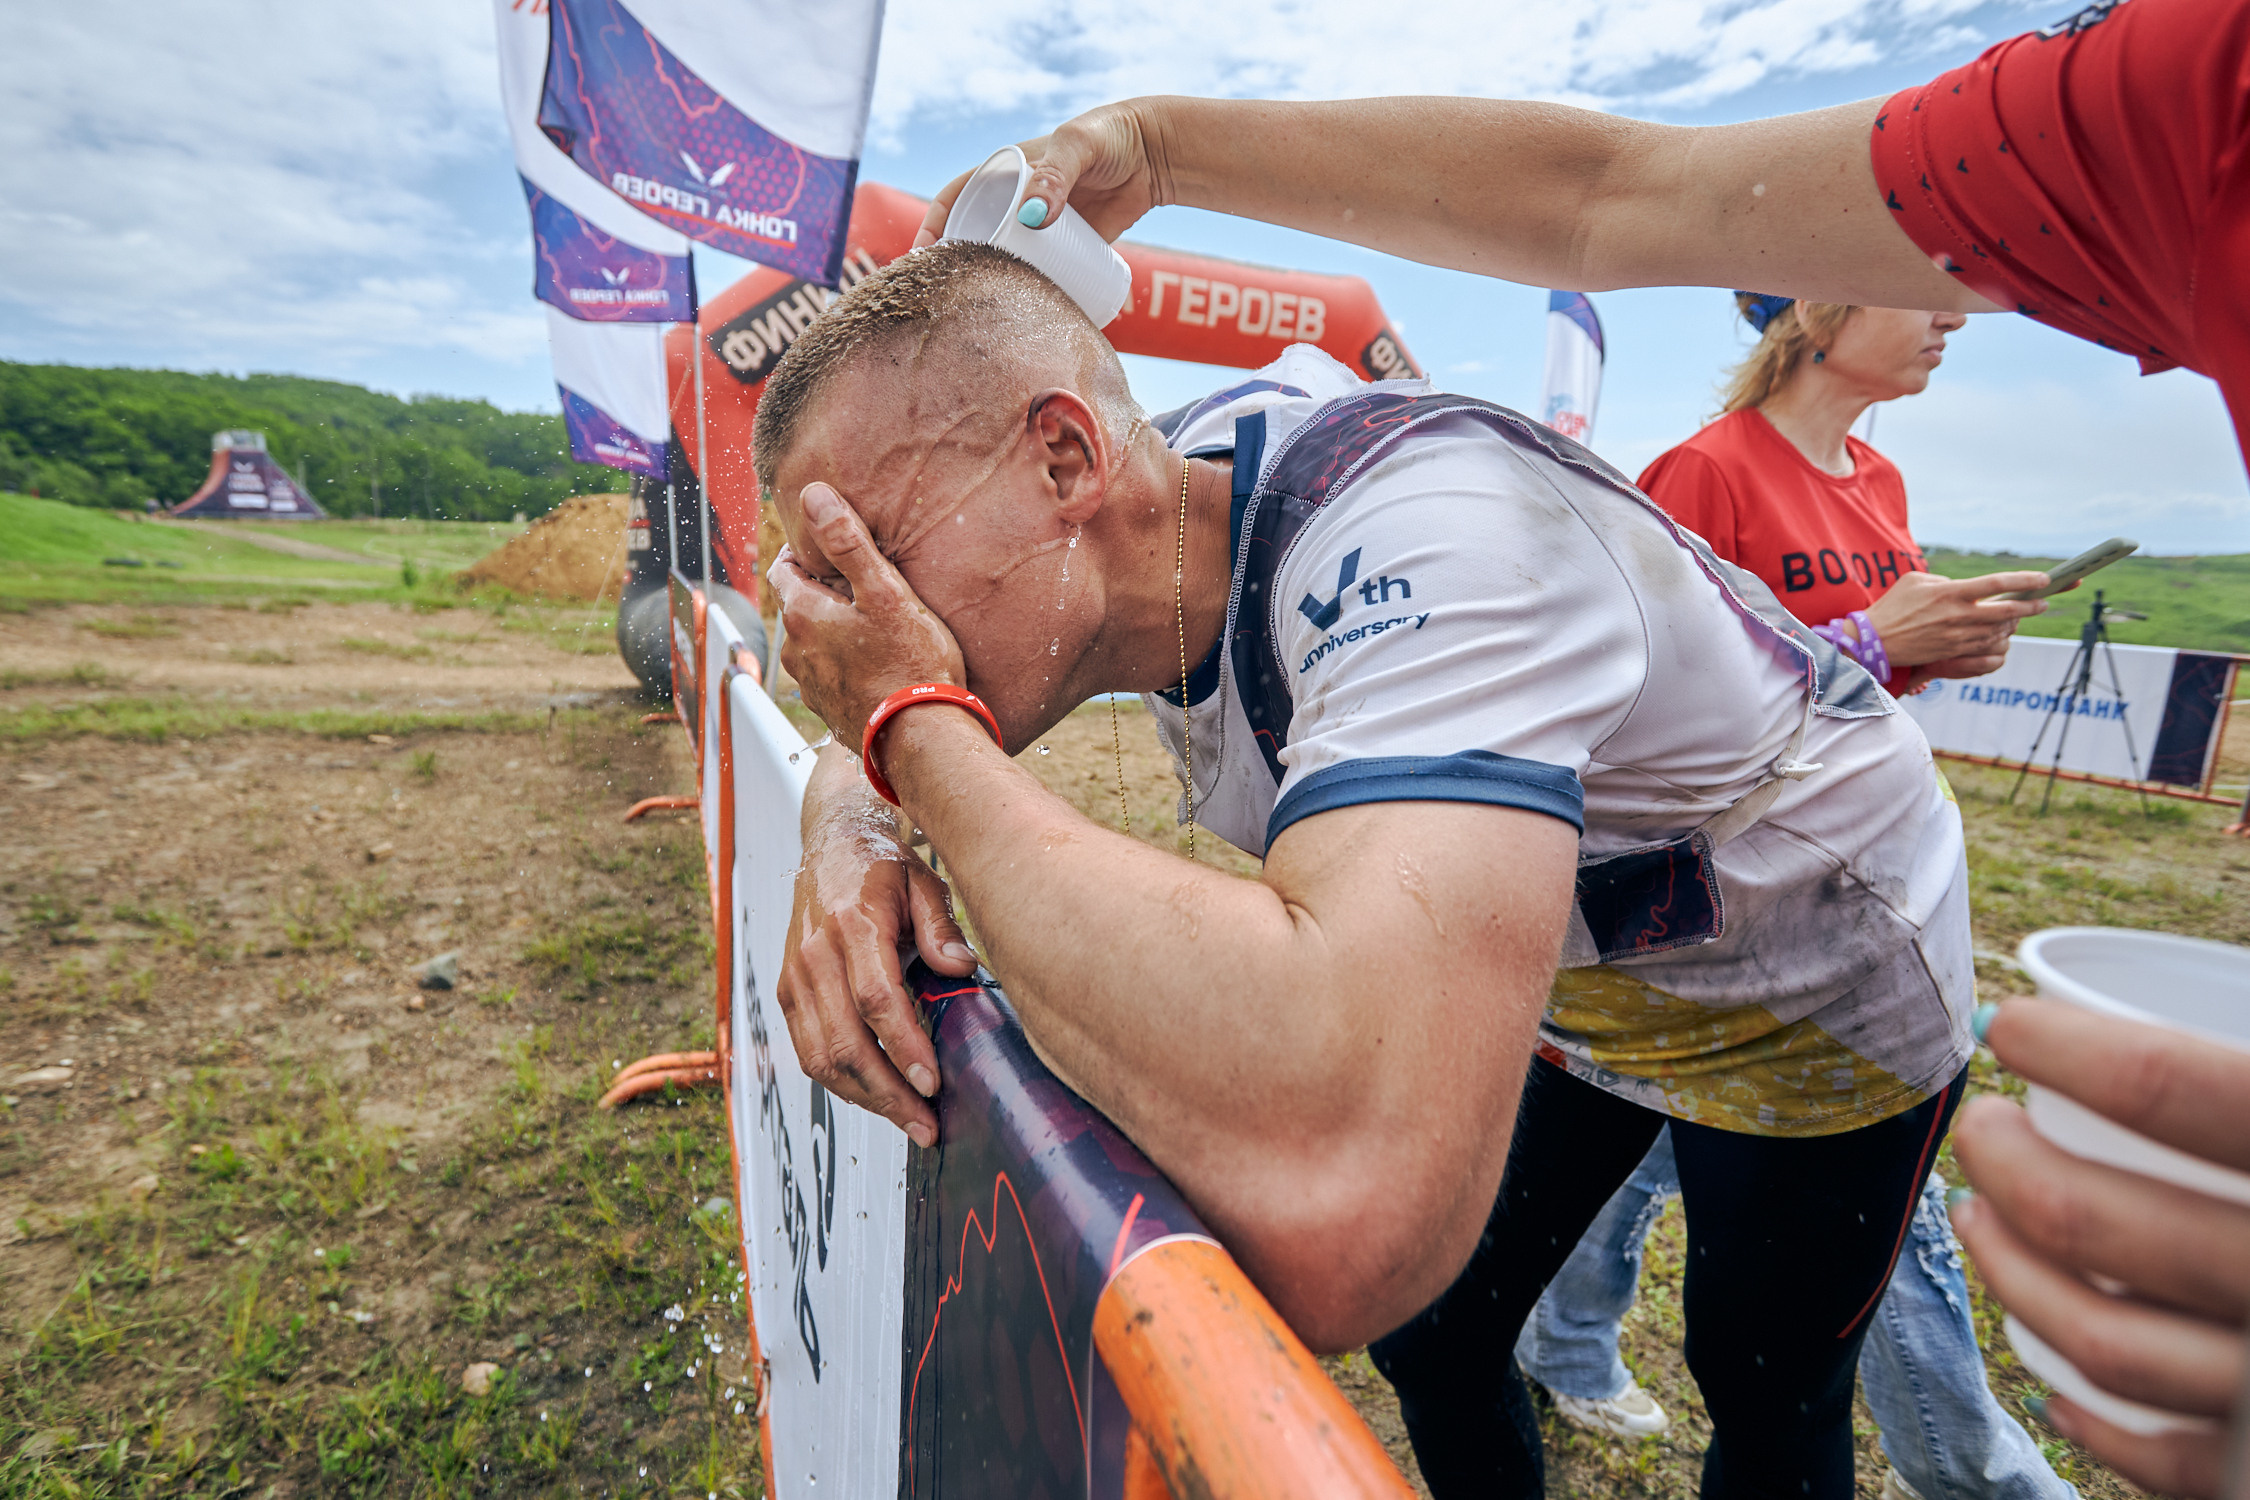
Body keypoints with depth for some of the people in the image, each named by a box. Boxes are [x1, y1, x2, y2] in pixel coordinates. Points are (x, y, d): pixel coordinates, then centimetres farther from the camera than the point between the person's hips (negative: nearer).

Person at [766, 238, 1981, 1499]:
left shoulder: (1413, 531, -42)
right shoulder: (1124, 542, -17)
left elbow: (1345, 1203, -56)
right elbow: (868, 741, -3)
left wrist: (920, 726, -43)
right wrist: (850, 836, -28)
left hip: (1820, 997, -5)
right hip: (1565, 977, 6)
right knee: (1434, 1342, 14)